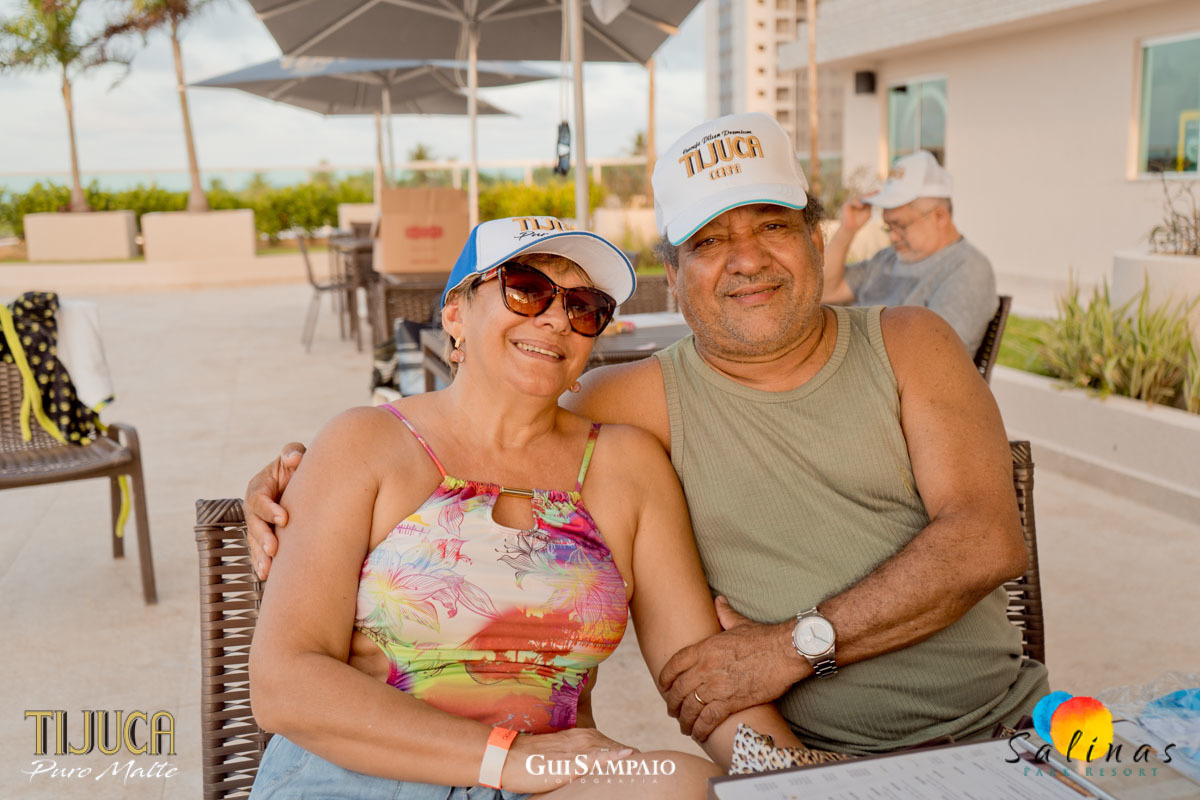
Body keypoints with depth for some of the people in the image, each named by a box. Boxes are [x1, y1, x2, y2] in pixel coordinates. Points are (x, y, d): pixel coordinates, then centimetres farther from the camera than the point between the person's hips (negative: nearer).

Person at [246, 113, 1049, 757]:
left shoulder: (910, 346, 1)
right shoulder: (645, 400, -3)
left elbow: (989, 540, -8)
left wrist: (795, 646, -16)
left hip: (1006, 723, 1)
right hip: (816, 763, 0)